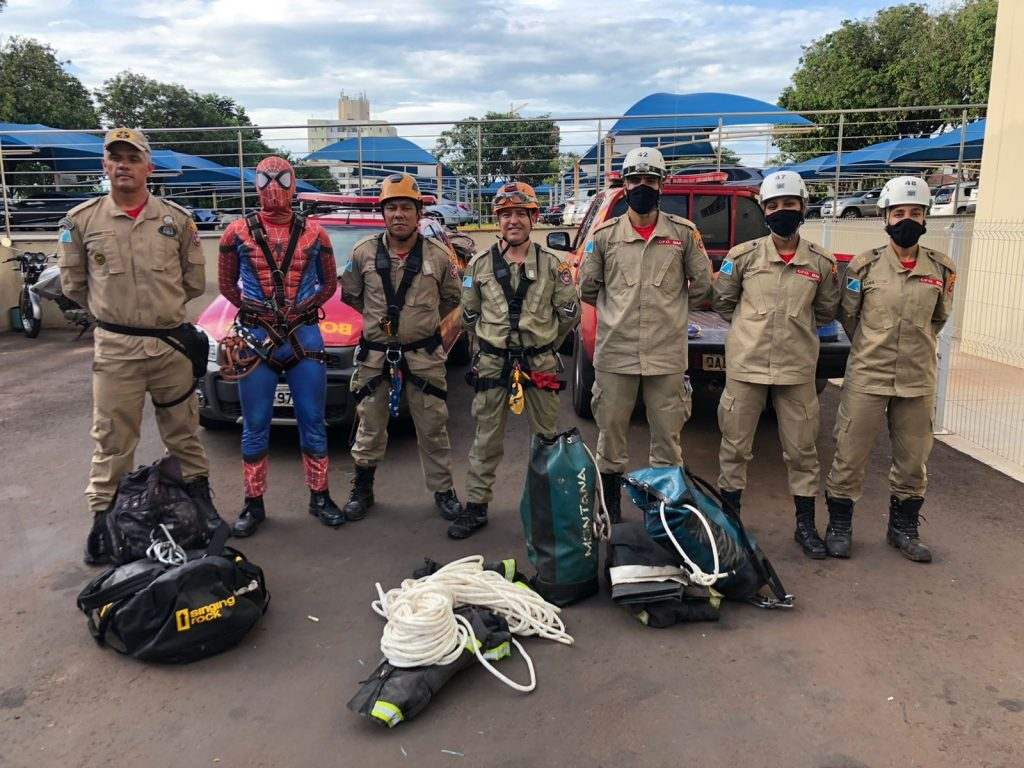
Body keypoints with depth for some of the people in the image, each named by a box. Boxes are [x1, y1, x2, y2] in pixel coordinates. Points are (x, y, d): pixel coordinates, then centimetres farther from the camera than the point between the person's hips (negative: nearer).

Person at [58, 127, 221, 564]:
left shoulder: (176, 219, 2)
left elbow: (194, 280, 9)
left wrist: (162, 306, 9)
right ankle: (103, 516, 16)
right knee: (112, 439, 4)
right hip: (115, 349, -1)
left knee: (183, 432, 14)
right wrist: (113, 312, 9)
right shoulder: (81, 220, 0)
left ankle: (199, 496, 28)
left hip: (173, 343, 1)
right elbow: (72, 283, 9)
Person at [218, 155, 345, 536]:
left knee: (313, 423, 8)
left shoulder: (313, 233, 4)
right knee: (255, 428, 7)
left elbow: (329, 283, 12)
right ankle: (254, 504, 20)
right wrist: (253, 309, 4)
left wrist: (305, 307, 0)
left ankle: (320, 498, 22)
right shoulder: (238, 232, 3)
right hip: (256, 339, 0)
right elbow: (226, 283, 12)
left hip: (305, 337, 1)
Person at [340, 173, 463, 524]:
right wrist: (378, 315, 11)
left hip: (424, 355, 0)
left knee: (433, 428, 7)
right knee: (370, 427, 12)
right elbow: (350, 295, 12)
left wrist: (422, 319, 8)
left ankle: (443, 490, 22)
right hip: (375, 354, 1)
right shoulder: (364, 252, -4)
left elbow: (451, 297, 11)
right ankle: (362, 489, 28)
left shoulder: (439, 255, -5)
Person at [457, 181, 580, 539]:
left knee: (546, 439, 10)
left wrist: (546, 343, 12)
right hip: (492, 364, 1)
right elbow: (469, 315, 12)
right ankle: (476, 506, 19)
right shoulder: (480, 264, 3)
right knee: (486, 441, 7)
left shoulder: (552, 263, 1)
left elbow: (569, 313, 8)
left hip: (541, 364, 0)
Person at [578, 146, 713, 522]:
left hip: (667, 354, 0)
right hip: (615, 352, 1)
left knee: (668, 434, 7)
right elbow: (587, 287, 12)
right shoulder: (605, 234, 4)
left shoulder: (683, 233, 3)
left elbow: (702, 284, 11)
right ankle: (609, 505, 25)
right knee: (610, 430, 9)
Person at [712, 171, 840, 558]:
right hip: (746, 365, 0)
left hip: (797, 369, 1)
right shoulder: (744, 256, -2)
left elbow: (826, 310, 16)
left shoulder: (822, 262, 1)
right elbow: (723, 300, 11)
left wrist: (797, 329, 10)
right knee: (735, 446, 7)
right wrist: (751, 327, 10)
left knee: (802, 450, 8)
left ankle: (806, 525, 24)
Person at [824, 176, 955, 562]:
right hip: (867, 378, -2)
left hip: (918, 381, 3)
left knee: (913, 460, 12)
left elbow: (939, 317, 18)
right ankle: (839, 525, 18)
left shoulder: (942, 268, 2)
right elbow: (847, 315, 8)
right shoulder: (865, 264, -4)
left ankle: (903, 528, 30)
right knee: (850, 455, 1)